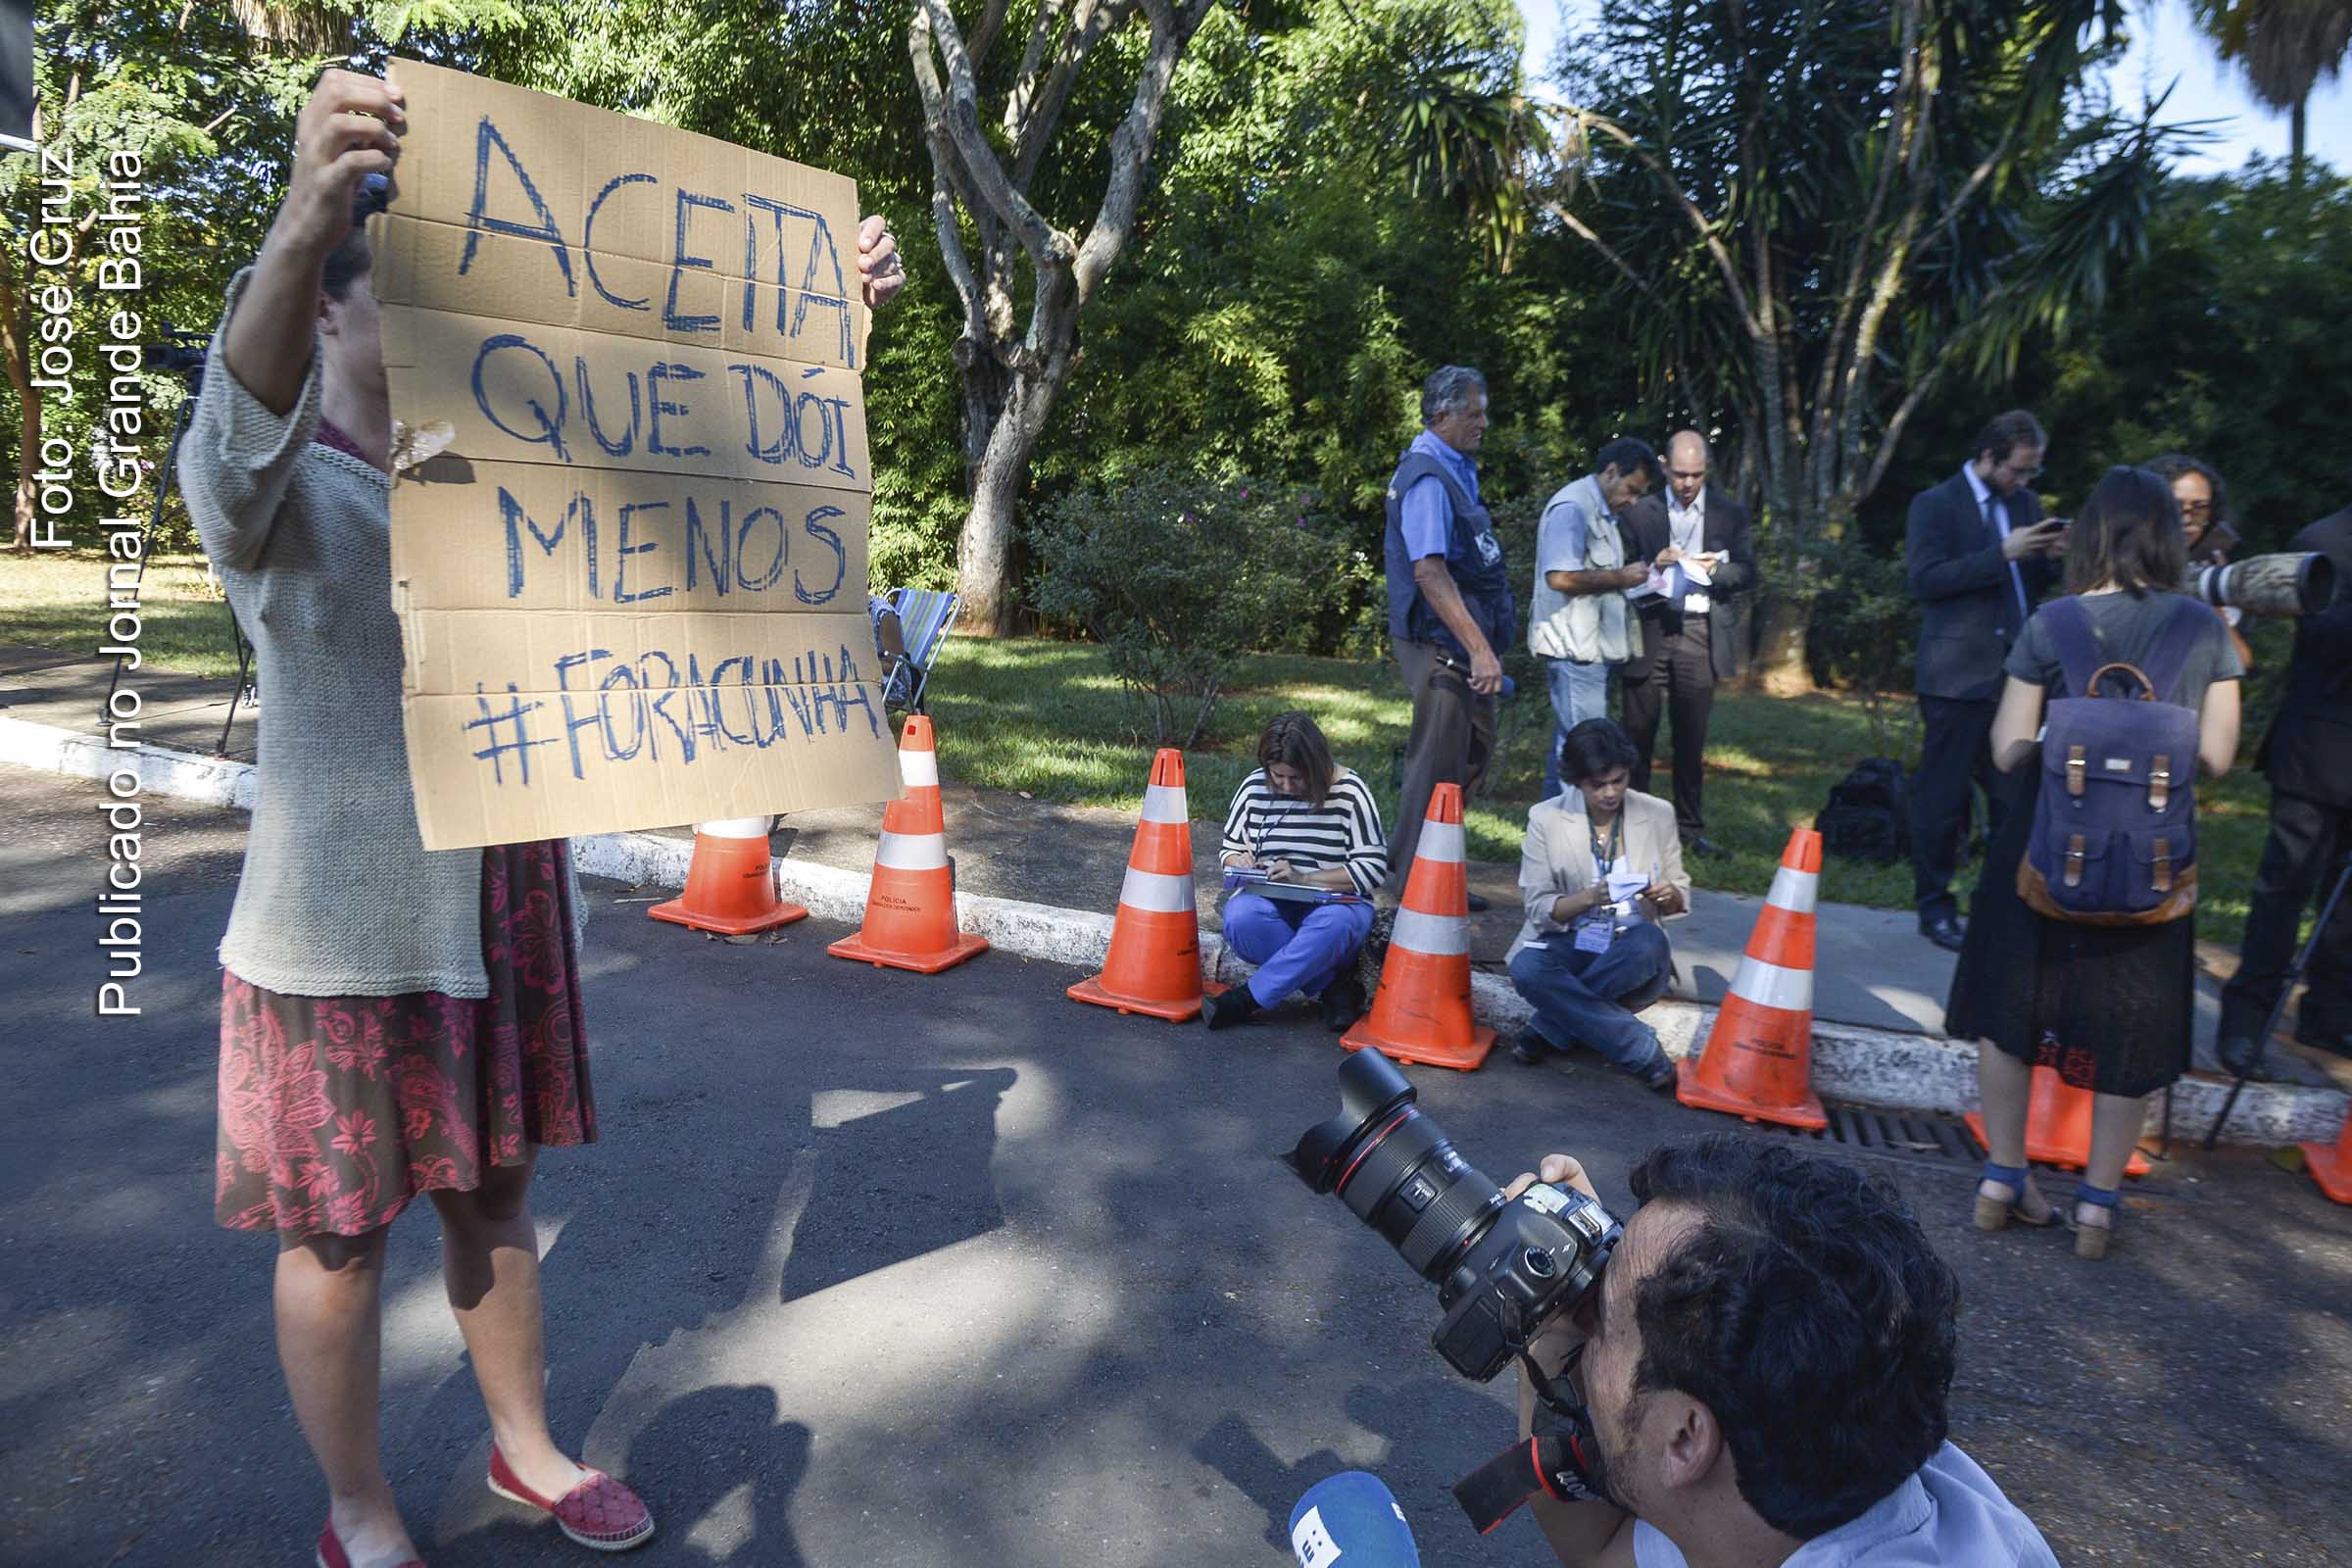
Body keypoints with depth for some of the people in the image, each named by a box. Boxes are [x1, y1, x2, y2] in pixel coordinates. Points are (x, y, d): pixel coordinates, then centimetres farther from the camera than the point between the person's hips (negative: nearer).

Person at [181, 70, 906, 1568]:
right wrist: (307, 220, -54)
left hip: (511, 898, 5)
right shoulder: (267, 484, -10)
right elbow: (251, 403, -34)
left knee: (494, 1190, 19)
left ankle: (528, 1447, 38)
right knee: (338, 1232, 9)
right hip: (348, 925, -5)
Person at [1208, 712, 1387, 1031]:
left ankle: (1248, 999, -28)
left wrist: (1304, 878, -21)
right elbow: (1229, 847, 16)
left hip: (1334, 901, -2)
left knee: (1333, 924, -39)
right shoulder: (1254, 787, 2)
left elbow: (1373, 868, -11)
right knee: (1240, 918, -34)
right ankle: (1332, 987, -20)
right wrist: (1239, 861, -10)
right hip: (1269, 900, 3)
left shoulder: (1349, 792, -7)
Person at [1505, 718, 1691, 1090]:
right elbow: (1538, 909, -8)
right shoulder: (1547, 818, -5)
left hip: (1630, 952, 1)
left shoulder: (1658, 815, 0)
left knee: (1649, 940, -35)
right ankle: (1642, 1050, -25)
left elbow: (1680, 901, 8)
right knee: (1527, 969, -34)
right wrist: (1590, 897, -27)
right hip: (1569, 943, -1)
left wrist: (1669, 895, -18)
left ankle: (1550, 1027, -20)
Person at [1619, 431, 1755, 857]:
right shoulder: (1641, 512, 5)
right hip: (1649, 630, -1)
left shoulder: (1730, 513, 9)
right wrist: (1655, 565, -15)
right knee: (1638, 733, 0)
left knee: (1692, 738, 6)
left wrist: (1716, 570, -13)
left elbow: (1747, 573, 6)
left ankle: (1689, 829, 14)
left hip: (1700, 633, 1)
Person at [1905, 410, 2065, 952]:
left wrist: (2050, 556, -1)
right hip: (1959, 676, -5)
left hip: (2015, 673, 6)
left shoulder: (2026, 502, 16)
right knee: (1942, 797, 1)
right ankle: (1934, 908, 12)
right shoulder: (1935, 505, -3)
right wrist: (2002, 553, -18)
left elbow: (2034, 583, 20)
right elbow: (1925, 580, -14)